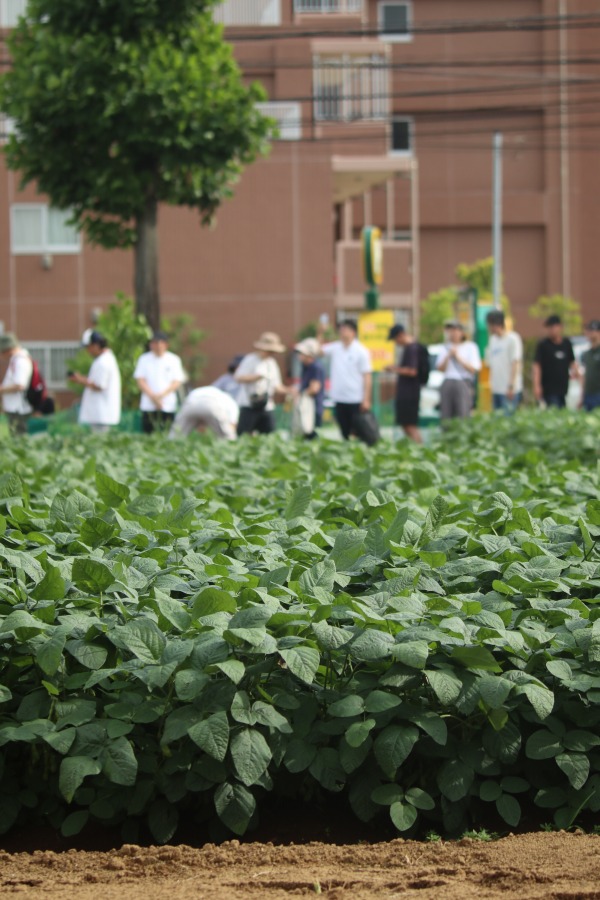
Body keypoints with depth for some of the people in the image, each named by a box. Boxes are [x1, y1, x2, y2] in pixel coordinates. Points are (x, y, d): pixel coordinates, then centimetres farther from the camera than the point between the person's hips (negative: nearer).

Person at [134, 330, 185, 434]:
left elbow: (177, 382, 1)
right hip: (148, 405, 1)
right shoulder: (144, 359, 7)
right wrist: (152, 396, -11)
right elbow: (140, 380, 2)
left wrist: (162, 395, -12)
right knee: (148, 434, -4)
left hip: (168, 406, -1)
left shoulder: (174, 359, 5)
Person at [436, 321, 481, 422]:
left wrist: (458, 357, -8)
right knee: (446, 416, -2)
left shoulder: (470, 347, 3)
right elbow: (440, 368, 11)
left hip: (463, 383, -4)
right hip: (447, 383, 4)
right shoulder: (446, 348, 16)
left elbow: (474, 369, -3)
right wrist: (448, 356, -5)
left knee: (463, 416, -12)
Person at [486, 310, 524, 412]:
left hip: (509, 390, -7)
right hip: (496, 389, 7)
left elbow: (516, 363, -10)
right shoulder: (493, 340, 14)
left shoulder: (513, 339, -7)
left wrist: (511, 386, -15)